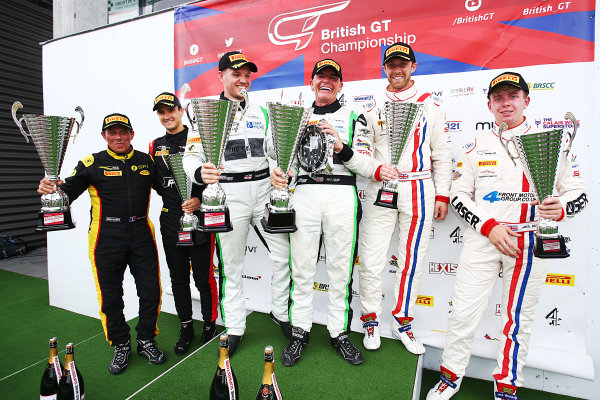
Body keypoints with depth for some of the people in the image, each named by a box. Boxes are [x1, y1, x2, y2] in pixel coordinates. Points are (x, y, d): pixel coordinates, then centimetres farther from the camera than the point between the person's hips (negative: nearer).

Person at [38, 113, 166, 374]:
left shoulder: (147, 161, 8)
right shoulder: (92, 164, 1)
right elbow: (68, 192, -4)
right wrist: (52, 189, -26)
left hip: (141, 235, 2)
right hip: (107, 238, -1)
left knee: (151, 292, 6)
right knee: (110, 297, 8)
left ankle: (146, 341, 29)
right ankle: (121, 346, 31)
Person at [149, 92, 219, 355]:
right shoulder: (155, 146, 14)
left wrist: (199, 199, -20)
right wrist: (170, 200, 6)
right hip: (170, 220, 6)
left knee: (203, 277, 3)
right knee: (178, 277, 13)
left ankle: (210, 324, 23)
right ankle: (186, 327, 29)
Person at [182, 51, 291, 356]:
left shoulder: (260, 112, 15)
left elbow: (275, 148, 15)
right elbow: (191, 155, -4)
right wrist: (200, 172, -26)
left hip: (263, 188, 4)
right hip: (228, 193, -3)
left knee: (283, 256, 3)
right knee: (230, 265, 7)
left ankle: (280, 312, 27)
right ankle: (234, 327, 25)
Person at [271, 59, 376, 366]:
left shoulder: (354, 118, 11)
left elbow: (368, 167, 2)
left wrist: (342, 147, -13)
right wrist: (276, 173, -3)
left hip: (342, 195, -1)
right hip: (304, 194, 2)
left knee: (341, 268, 4)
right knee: (302, 267, 5)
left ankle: (339, 333, 22)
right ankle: (300, 332, 21)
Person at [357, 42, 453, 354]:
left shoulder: (430, 105, 9)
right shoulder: (373, 107, 10)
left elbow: (442, 154, 8)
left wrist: (442, 195, 3)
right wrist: (375, 169, -12)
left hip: (419, 190, 1)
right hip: (380, 191, 0)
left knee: (412, 259, 7)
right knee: (372, 260, -1)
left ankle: (402, 319, 26)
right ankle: (370, 318, 20)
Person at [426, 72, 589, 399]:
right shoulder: (476, 147, 7)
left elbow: (579, 192, 8)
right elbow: (458, 195, 4)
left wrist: (560, 207, -15)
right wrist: (489, 226, -9)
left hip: (530, 242, 1)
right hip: (482, 238, 0)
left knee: (519, 317, 10)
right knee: (465, 311, 0)